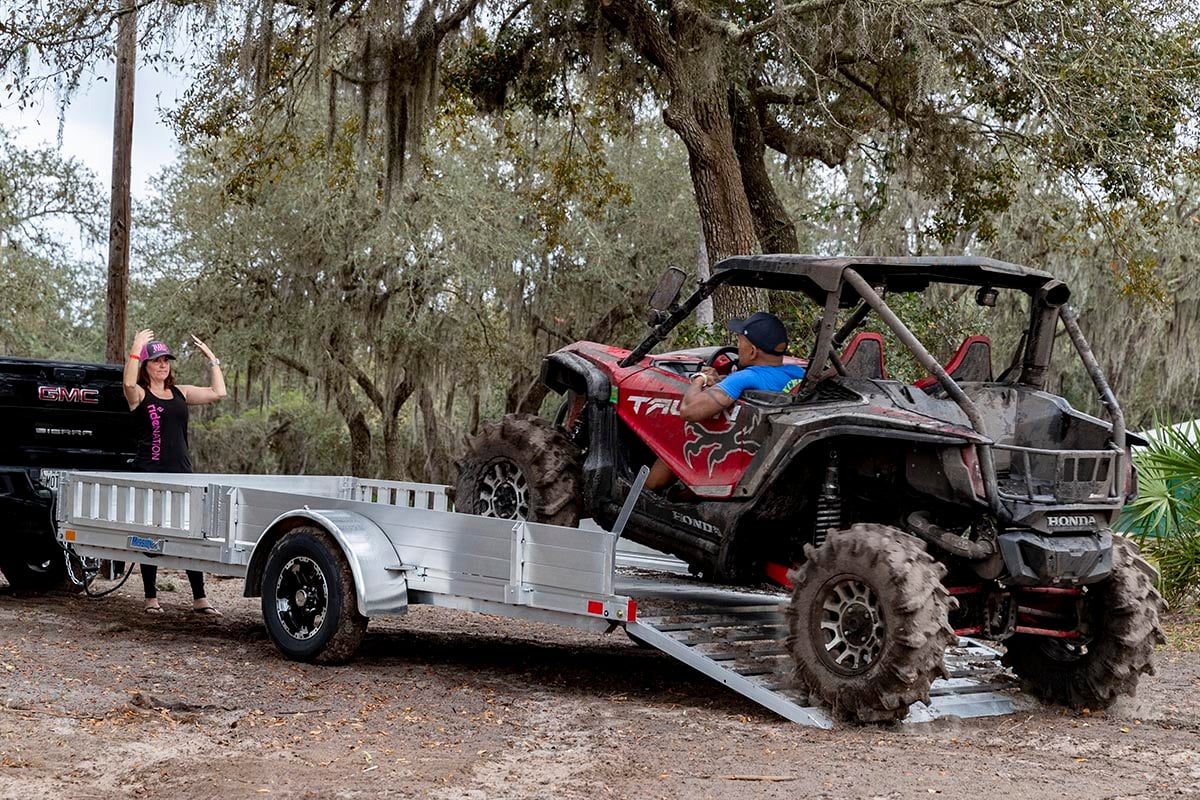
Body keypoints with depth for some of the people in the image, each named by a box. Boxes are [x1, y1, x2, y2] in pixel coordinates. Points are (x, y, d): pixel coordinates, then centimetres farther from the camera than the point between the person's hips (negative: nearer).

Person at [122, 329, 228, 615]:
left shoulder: (180, 393, 14)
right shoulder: (139, 395, 0)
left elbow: (217, 392, 7)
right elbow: (129, 382, -24)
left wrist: (212, 358, 10)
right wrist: (136, 349, -25)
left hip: (181, 473, 4)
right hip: (149, 473, -4)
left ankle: (199, 599, 5)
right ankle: (151, 598, 11)